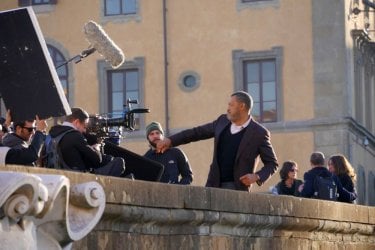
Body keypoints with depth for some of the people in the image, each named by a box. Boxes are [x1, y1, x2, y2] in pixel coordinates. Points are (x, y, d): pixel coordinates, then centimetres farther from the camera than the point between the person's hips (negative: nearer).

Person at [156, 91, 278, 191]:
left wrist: (257, 177, -18)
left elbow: (272, 163, -1)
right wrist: (170, 140, 9)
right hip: (214, 184, 5)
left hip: (237, 187, -5)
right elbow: (197, 132, 17)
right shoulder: (222, 121, 9)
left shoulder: (259, 133, -7)